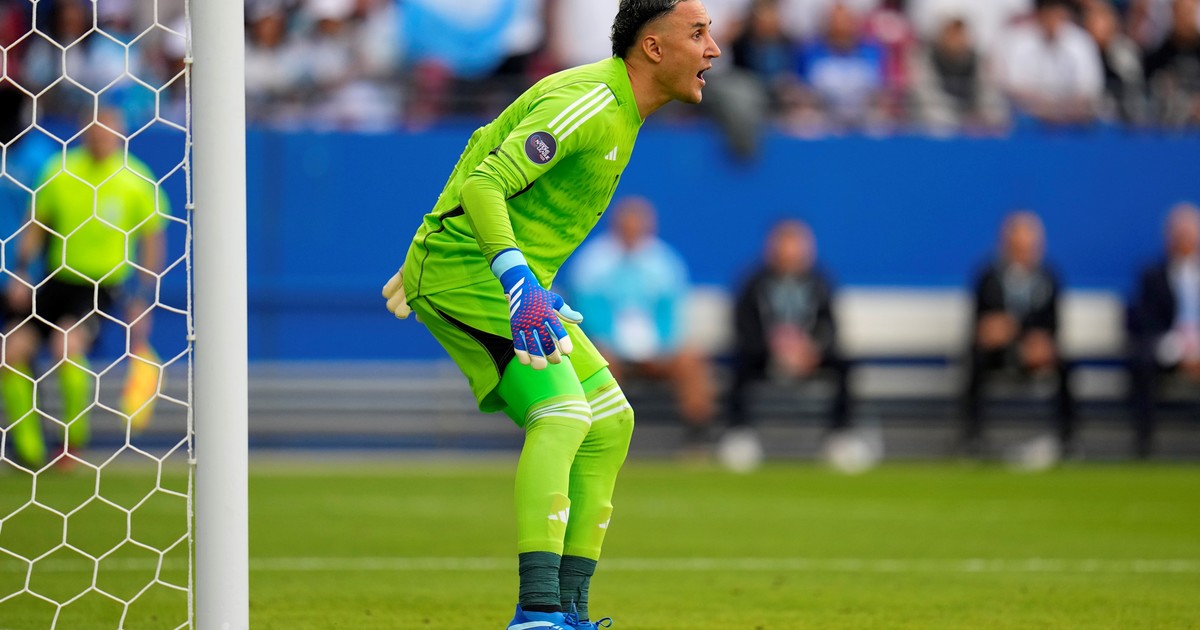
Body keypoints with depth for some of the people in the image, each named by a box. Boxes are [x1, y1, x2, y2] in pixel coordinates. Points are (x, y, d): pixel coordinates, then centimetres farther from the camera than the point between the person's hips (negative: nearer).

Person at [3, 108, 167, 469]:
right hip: (56, 280, 4)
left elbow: (152, 239, 1)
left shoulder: (135, 180, -6)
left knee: (66, 343, -28)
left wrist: (142, 300, -3)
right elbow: (37, 225, 11)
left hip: (103, 286, -4)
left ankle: (74, 436, -6)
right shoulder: (60, 171, 0)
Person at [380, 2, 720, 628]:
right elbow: (483, 186, -27)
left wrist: (424, 261, 27)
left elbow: (485, 144, 23)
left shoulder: (615, 106, 14)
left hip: (508, 279, 10)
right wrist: (519, 283, -39)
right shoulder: (589, 102, -19)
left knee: (611, 422, 9)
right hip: (466, 271, -10)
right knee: (563, 414, -25)